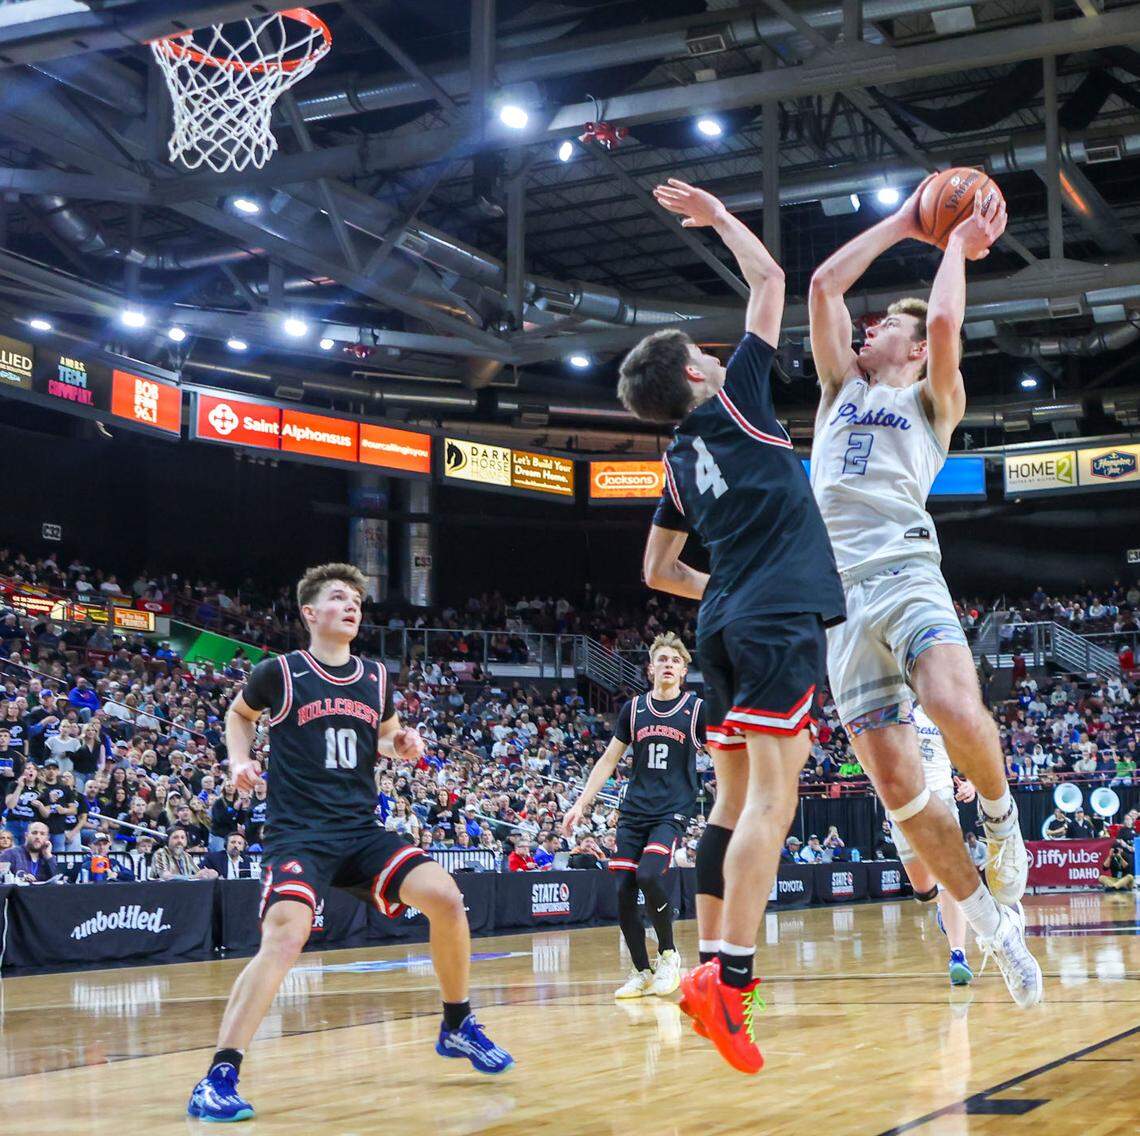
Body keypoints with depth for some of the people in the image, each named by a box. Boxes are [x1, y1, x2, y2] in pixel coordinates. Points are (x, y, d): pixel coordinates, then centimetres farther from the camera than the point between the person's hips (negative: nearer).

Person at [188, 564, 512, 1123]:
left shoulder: (375, 678, 10)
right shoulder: (279, 672, -2)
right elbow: (238, 714, 19)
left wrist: (402, 744, 6)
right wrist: (240, 761, 1)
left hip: (362, 830, 5)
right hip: (298, 832, -4)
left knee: (444, 895, -13)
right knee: (285, 934, -28)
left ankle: (457, 1027, 9)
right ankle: (218, 1077, -21)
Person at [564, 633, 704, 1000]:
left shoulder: (697, 709, 1)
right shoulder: (633, 708, 9)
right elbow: (608, 760, 14)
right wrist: (581, 804, 8)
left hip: (673, 810, -4)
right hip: (633, 810, 4)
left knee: (648, 875, -26)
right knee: (624, 891, -3)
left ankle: (668, 955, -5)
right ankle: (642, 973, 12)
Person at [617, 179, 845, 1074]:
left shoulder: (679, 462, 19)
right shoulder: (735, 402, 4)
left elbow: (659, 572, 26)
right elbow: (770, 279, 11)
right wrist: (717, 215, 21)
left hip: (726, 626, 8)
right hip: (782, 618, -7)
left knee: (737, 797, 10)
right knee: (772, 794, -14)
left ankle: (711, 968, 8)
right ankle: (730, 975, -23)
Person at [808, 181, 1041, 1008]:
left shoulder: (933, 400, 16)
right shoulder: (842, 388, 27)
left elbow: (944, 324, -4)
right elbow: (823, 285, 20)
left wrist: (959, 247, 12)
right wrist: (902, 224, 25)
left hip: (905, 574, -4)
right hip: (839, 594, 4)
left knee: (956, 710, -32)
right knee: (894, 779, -5)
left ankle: (1000, 813, 0)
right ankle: (996, 927, 7)